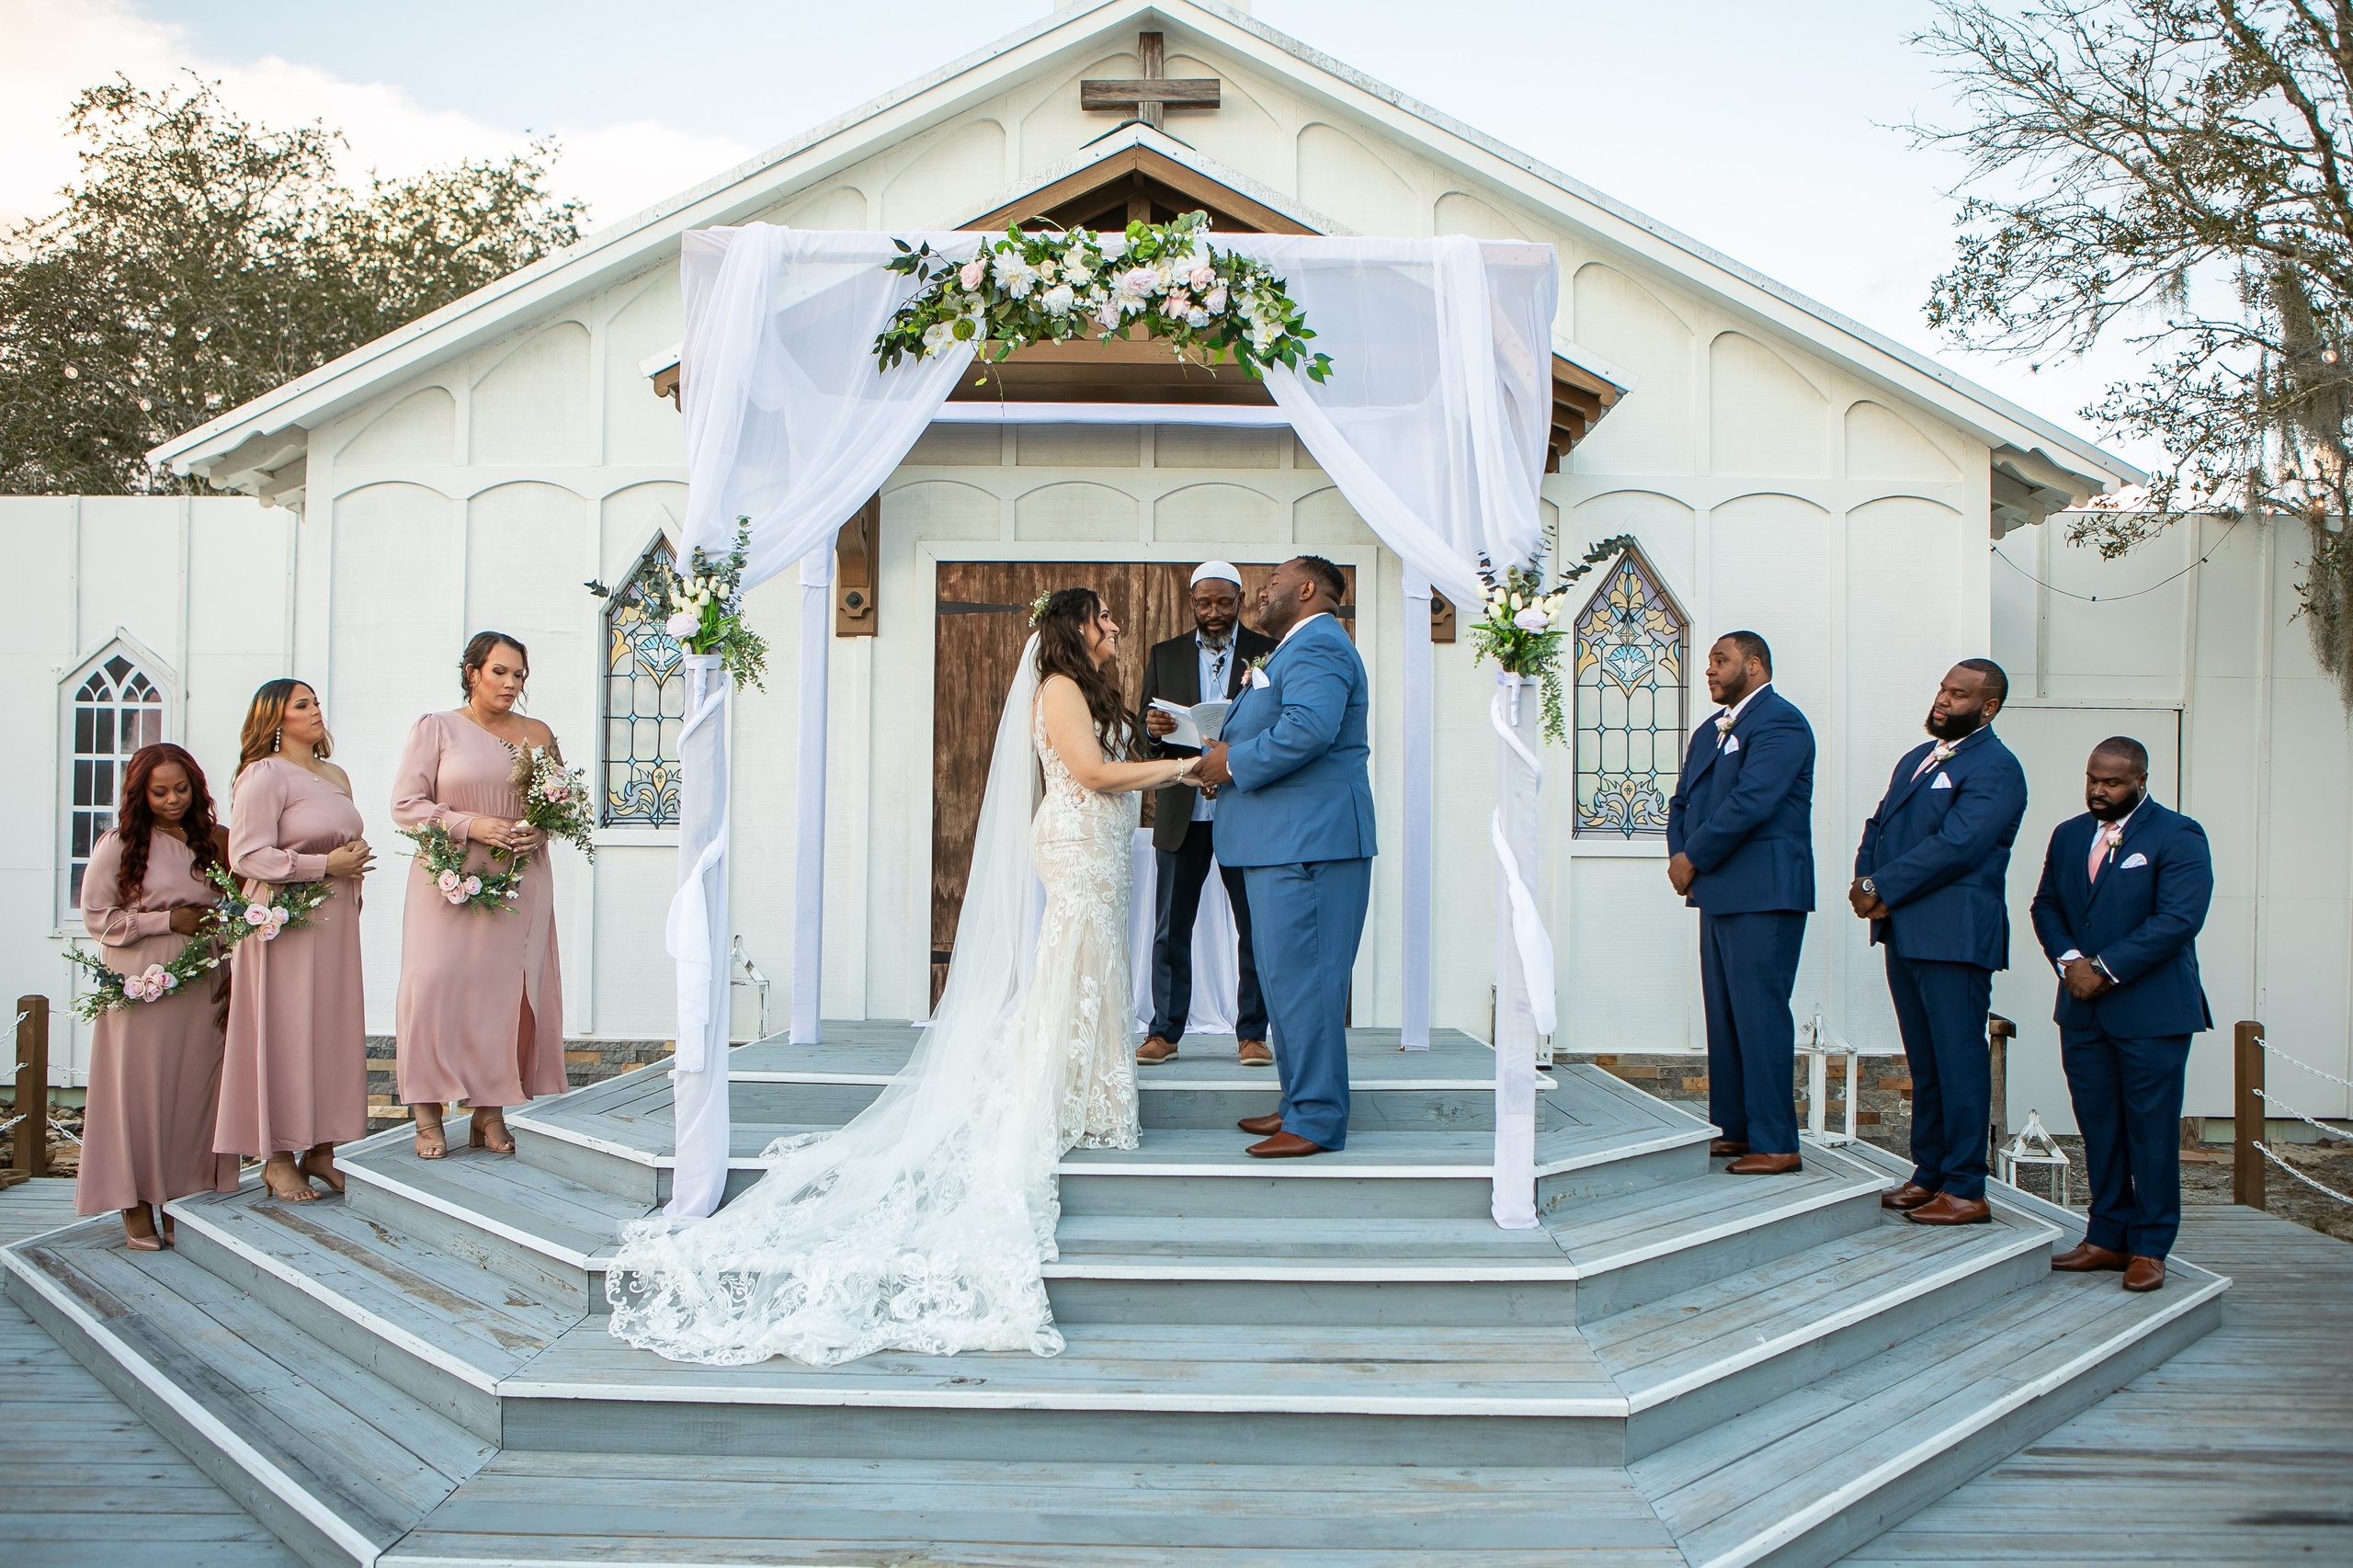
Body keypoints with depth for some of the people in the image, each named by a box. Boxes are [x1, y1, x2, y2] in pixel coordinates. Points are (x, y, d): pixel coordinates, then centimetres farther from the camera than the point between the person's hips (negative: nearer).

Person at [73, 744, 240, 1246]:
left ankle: (183, 1200, 12)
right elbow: (96, 916, -3)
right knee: (140, 1090, -1)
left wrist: (231, 972, 7)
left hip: (202, 988, 3)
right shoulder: (118, 845, -1)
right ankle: (138, 1207, 9)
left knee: (196, 1090, 3)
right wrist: (168, 920, -11)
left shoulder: (212, 842, 10)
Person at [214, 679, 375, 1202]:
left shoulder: (336, 776, 16)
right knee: (285, 1033, -3)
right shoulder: (264, 775, -8)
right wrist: (324, 866, -16)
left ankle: (320, 1149, 15)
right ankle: (278, 1158, 6)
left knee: (333, 1031, 7)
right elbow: (248, 856, -15)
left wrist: (353, 872, 6)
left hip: (335, 920, 7)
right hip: (286, 919, -7)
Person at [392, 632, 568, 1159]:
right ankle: (428, 1118, -1)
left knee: (512, 992, -3)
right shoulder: (435, 729, 5)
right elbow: (405, 805, -1)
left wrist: (539, 829, -6)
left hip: (521, 883, 2)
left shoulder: (539, 734, 13)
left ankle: (491, 1112, 3)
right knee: (439, 987, -8)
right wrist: (471, 825, -14)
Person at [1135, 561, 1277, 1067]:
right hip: (1181, 811, 2)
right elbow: (1144, 734, 10)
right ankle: (1164, 1032, 13)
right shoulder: (1165, 655, 13)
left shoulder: (1269, 653, 5)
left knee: (1255, 926, 2)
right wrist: (1153, 729, -14)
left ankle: (1252, 1034, 11)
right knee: (1170, 926, 5)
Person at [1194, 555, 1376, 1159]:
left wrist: (1235, 761, -16)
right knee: (1287, 977, 15)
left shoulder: (1317, 644, -12)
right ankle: (1300, 1103, 24)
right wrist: (1227, 756, 10)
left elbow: (1308, 729, -28)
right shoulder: (1299, 649, 24)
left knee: (1301, 979, -8)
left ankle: (1317, 1120, -3)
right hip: (1284, 841, 11)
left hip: (1309, 840, -11)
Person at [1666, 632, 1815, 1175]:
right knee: (1723, 1015, 12)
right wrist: (1679, 856, 1)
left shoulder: (1780, 722, -9)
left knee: (1760, 1014, -7)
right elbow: (1682, 802, 20)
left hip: (1763, 895, -9)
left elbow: (1749, 802, -19)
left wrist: (1693, 859, -13)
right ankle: (1734, 1128, 21)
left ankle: (1776, 1145, -2)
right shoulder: (1710, 731, 20)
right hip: (1718, 895, 9)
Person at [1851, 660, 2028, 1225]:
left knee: (1959, 1062, -3)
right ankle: (1928, 1175, 22)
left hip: (1955, 936, -9)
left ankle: (1965, 1190, 3)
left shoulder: (1996, 768, -9)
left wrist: (1883, 889, -14)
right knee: (1924, 1063, 14)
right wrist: (1865, 881, 1)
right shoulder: (1918, 757, 20)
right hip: (1904, 932, 9)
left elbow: (1955, 846, -19)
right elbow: (1879, 824, 20)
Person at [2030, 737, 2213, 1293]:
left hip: (2151, 1012, -5)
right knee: (2098, 1127, 9)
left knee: (2151, 1131, 1)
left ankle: (2149, 1247, 10)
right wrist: (2068, 959, -6)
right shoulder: (2068, 835, 14)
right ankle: (2107, 1237, 18)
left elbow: (2178, 919, -15)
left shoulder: (2177, 837, -5)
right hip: (2081, 1011, 5)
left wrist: (2106, 970, -16)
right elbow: (2046, 905, 13)